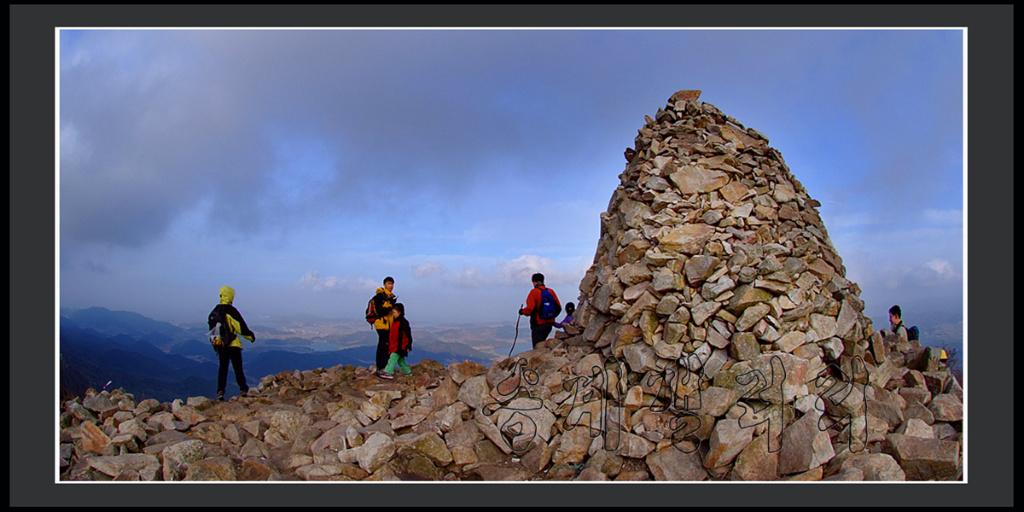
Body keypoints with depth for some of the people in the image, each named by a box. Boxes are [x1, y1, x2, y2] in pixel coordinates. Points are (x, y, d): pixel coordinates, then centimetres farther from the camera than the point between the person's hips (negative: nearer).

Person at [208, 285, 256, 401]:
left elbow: (212, 328, 17)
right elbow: (241, 327, -13)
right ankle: (243, 389, 12)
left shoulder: (214, 311, 8)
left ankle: (220, 391, 0)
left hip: (220, 346, 5)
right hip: (233, 344, -5)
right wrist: (251, 336, 2)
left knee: (222, 368, 10)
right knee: (238, 367, 4)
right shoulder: (231, 311, -14)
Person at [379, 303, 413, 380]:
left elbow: (408, 334, -15)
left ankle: (389, 373, -19)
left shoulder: (403, 322, -15)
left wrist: (408, 346, -15)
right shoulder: (394, 321, 12)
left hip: (399, 346, -9)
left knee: (392, 358, -16)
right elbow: (391, 333, 24)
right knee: (400, 360, 15)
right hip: (393, 345, 9)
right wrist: (388, 341, 24)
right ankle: (408, 372, 27)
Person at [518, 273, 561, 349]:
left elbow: (530, 309, -17)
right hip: (549, 324, 6)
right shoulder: (551, 291, 6)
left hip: (538, 324, -6)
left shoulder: (534, 292, -10)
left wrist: (522, 311, 2)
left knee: (537, 346, -3)